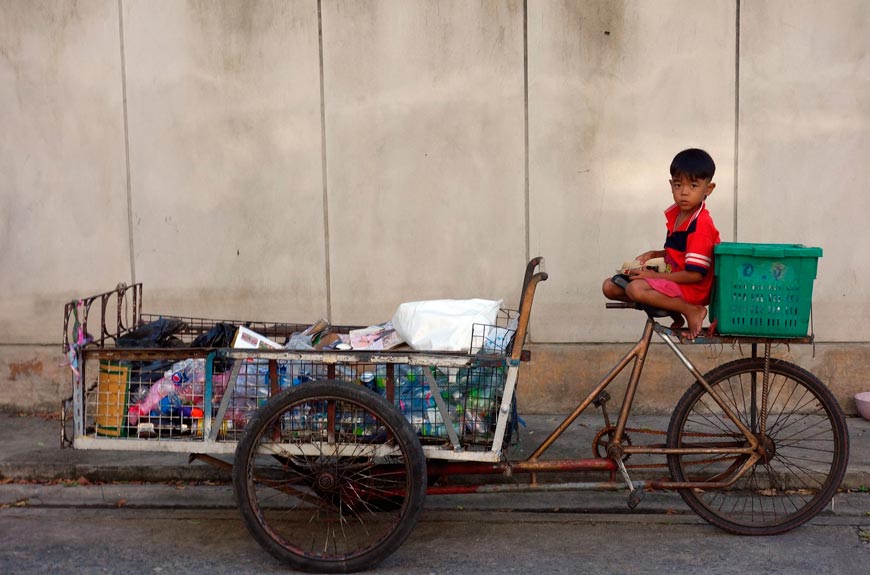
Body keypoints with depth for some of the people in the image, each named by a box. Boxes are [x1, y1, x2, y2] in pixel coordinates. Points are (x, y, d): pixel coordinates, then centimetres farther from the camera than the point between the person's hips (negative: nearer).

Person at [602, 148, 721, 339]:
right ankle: (674, 311, -2)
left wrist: (655, 276, -18)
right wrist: (655, 255, 7)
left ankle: (691, 311, -16)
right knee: (610, 287, 4)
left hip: (692, 288, -10)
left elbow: (695, 274, -24)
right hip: (672, 279, 10)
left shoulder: (701, 226, -20)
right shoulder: (675, 214, 8)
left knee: (635, 288, -33)